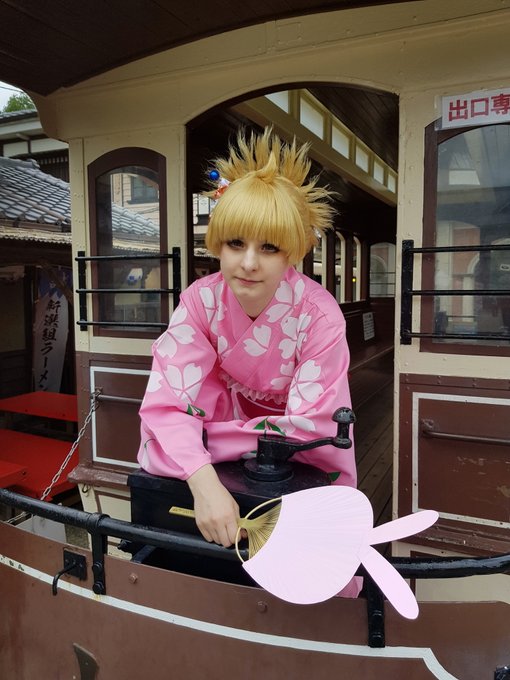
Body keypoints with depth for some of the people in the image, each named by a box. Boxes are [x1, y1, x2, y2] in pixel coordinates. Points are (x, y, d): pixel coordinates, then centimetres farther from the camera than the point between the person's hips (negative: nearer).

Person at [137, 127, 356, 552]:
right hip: (235, 411, 2)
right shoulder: (201, 300, -23)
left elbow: (309, 428, -30)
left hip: (306, 459, -2)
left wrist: (203, 437, -31)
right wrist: (204, 482, -45)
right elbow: (168, 403, -29)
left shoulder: (319, 314, -30)